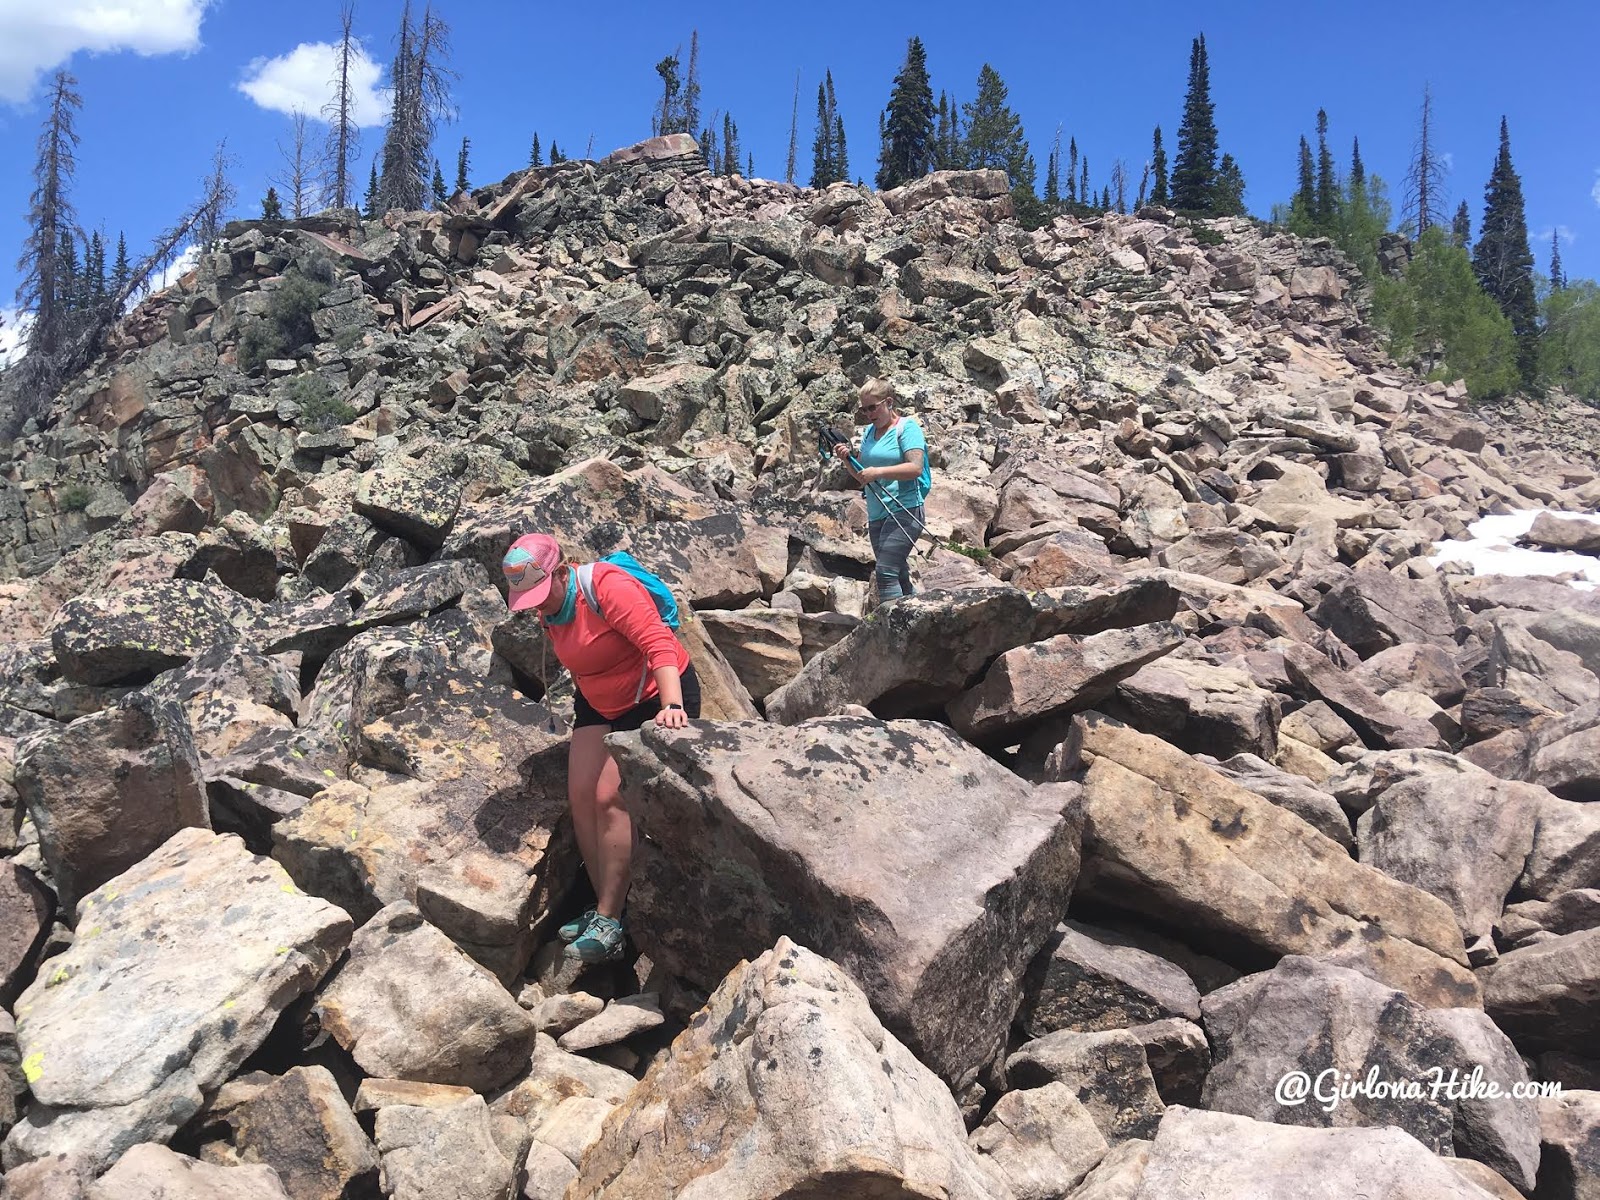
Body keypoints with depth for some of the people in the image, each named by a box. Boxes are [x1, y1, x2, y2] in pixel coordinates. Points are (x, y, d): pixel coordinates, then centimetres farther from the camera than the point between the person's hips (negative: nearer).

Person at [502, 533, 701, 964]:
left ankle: (610, 923, -11)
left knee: (610, 798, -17)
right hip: (599, 706, 8)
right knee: (580, 795, -5)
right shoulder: (547, 613, 2)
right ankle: (607, 907, 4)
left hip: (656, 699, -8)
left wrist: (672, 707, -44)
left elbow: (659, 644, -34)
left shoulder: (609, 588, -25)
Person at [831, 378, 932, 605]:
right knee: (899, 575, 12)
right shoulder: (868, 432, 16)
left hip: (904, 511, -8)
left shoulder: (907, 427, -4)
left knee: (885, 570, -20)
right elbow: (860, 477, 21)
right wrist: (847, 459, 1)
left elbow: (916, 468, -17)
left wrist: (878, 472, -25)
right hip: (876, 515, 8)